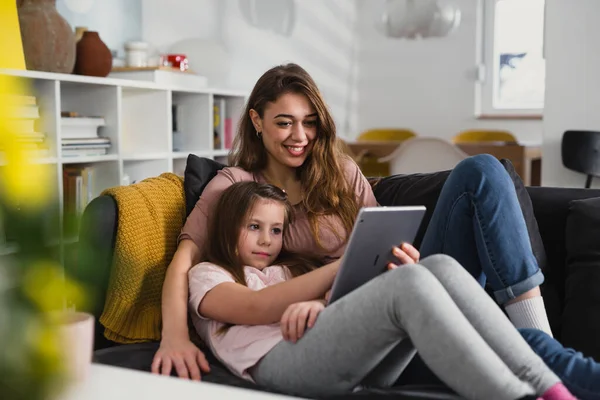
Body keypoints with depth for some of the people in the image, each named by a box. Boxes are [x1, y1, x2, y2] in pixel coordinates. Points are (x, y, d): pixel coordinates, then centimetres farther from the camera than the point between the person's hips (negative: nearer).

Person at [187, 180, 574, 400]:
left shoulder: (291, 267, 36)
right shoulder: (205, 275, 20)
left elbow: (339, 302, 15)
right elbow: (256, 308, -4)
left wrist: (318, 303, -11)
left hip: (361, 365, 6)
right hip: (284, 362, -6)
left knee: (441, 266, -18)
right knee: (411, 281, -29)